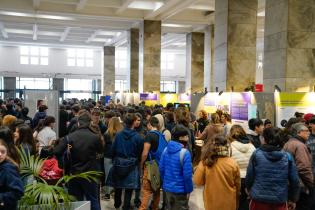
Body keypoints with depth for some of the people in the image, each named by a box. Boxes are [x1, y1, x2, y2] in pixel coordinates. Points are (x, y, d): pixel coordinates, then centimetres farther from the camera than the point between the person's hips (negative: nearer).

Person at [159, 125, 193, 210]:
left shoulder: (166, 150, -2)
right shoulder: (185, 153, -22)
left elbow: (161, 169, 4)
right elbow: (187, 175, -21)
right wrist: (189, 190, -8)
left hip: (167, 188, 6)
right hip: (180, 190, -6)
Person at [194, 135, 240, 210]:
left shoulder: (205, 163, -18)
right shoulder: (233, 164, -15)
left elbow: (197, 181, -10)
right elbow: (237, 185, -4)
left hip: (212, 203, 0)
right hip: (229, 204, 0)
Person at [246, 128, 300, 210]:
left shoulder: (256, 154, -7)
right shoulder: (287, 157, -3)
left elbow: (249, 177, -3)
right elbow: (294, 181, 0)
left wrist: (250, 192, 16)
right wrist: (293, 199, 15)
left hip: (258, 200, -1)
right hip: (279, 202, 1)